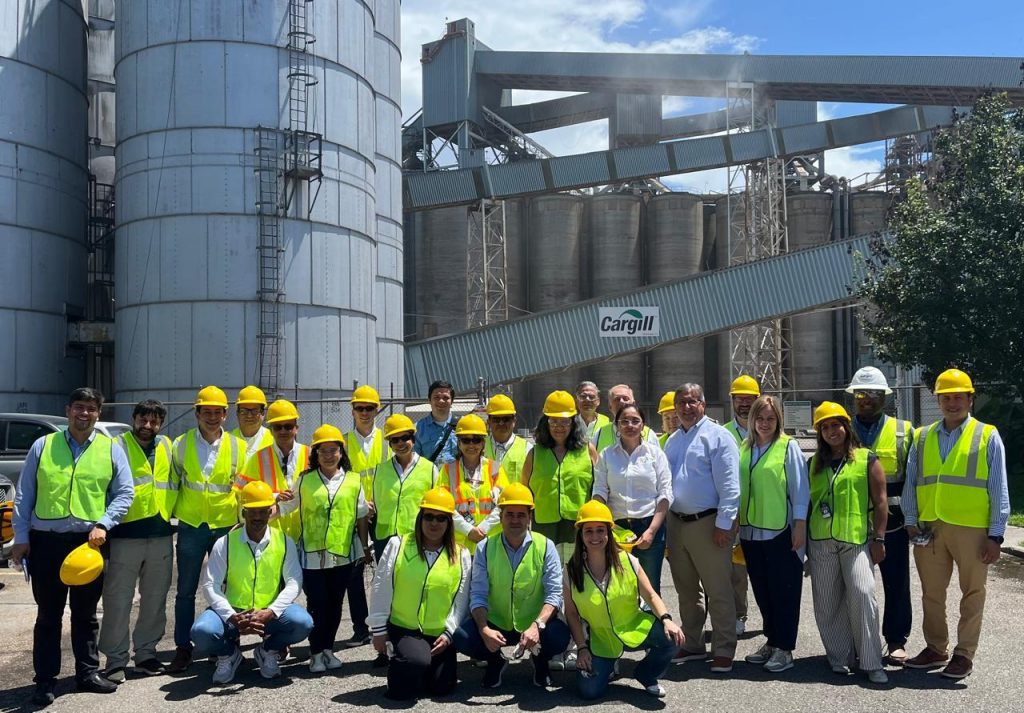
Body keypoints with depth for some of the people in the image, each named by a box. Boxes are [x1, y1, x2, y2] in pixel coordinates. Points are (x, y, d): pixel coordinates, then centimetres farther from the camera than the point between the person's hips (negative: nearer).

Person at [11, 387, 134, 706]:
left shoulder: (111, 450, 5)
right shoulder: (43, 446, 5)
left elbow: (125, 493, 3)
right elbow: (24, 494, 6)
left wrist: (103, 525, -10)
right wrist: (21, 536, 0)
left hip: (90, 542, 1)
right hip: (46, 541, 0)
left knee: (86, 614, 11)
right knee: (48, 614, 6)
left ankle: (88, 673, 21)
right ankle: (45, 680, 13)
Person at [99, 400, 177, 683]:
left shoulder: (167, 446, 12)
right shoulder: (116, 447, -2)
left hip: (160, 535, 4)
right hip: (125, 535, -4)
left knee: (155, 601, 11)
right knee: (118, 601, -1)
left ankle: (146, 653, 23)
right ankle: (116, 659, 9)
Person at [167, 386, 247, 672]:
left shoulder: (238, 447, 0)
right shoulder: (181, 444, 0)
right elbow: (171, 484, 7)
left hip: (225, 527, 0)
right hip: (190, 527, 0)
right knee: (186, 591, 6)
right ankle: (183, 649, 16)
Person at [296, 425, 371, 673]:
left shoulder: (354, 480, 4)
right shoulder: (305, 480, 3)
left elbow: (361, 517, 9)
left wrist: (365, 548, 12)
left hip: (343, 554, 1)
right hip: (312, 554, -1)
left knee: (335, 604, 10)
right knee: (317, 604, 1)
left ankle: (328, 649, 24)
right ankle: (316, 652, 13)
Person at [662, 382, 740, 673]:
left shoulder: (717, 436, -8)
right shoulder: (672, 441, 15)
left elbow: (729, 485, -13)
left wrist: (723, 524, -17)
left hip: (707, 523, -7)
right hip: (676, 523, 7)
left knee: (718, 592, 0)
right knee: (686, 591, 15)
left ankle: (724, 651, 9)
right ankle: (692, 645, 26)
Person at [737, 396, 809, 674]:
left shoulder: (788, 447, -5)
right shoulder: (744, 448, 9)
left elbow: (800, 488, -5)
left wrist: (799, 525, -9)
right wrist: (736, 522, 12)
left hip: (780, 531, -5)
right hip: (751, 530, 5)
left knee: (784, 591, 1)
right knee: (761, 590, 13)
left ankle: (784, 648, 10)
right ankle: (771, 642, 25)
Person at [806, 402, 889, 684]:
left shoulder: (867, 460, 4)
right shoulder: (814, 464, 14)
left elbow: (880, 502, 1)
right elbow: (806, 501, 17)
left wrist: (878, 539, -4)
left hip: (857, 539, -4)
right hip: (820, 542, 4)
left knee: (862, 595, -15)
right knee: (827, 602, 5)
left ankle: (871, 663, -7)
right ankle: (840, 657, 17)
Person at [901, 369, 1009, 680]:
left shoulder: (988, 436, 1)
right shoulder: (922, 438, 10)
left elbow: (998, 489, -1)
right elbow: (910, 483, 10)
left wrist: (995, 535, -6)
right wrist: (911, 522, 1)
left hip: (971, 529, -3)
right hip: (929, 528, 3)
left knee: (972, 593, 6)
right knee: (931, 593, 11)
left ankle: (964, 654, 17)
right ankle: (935, 648, 25)